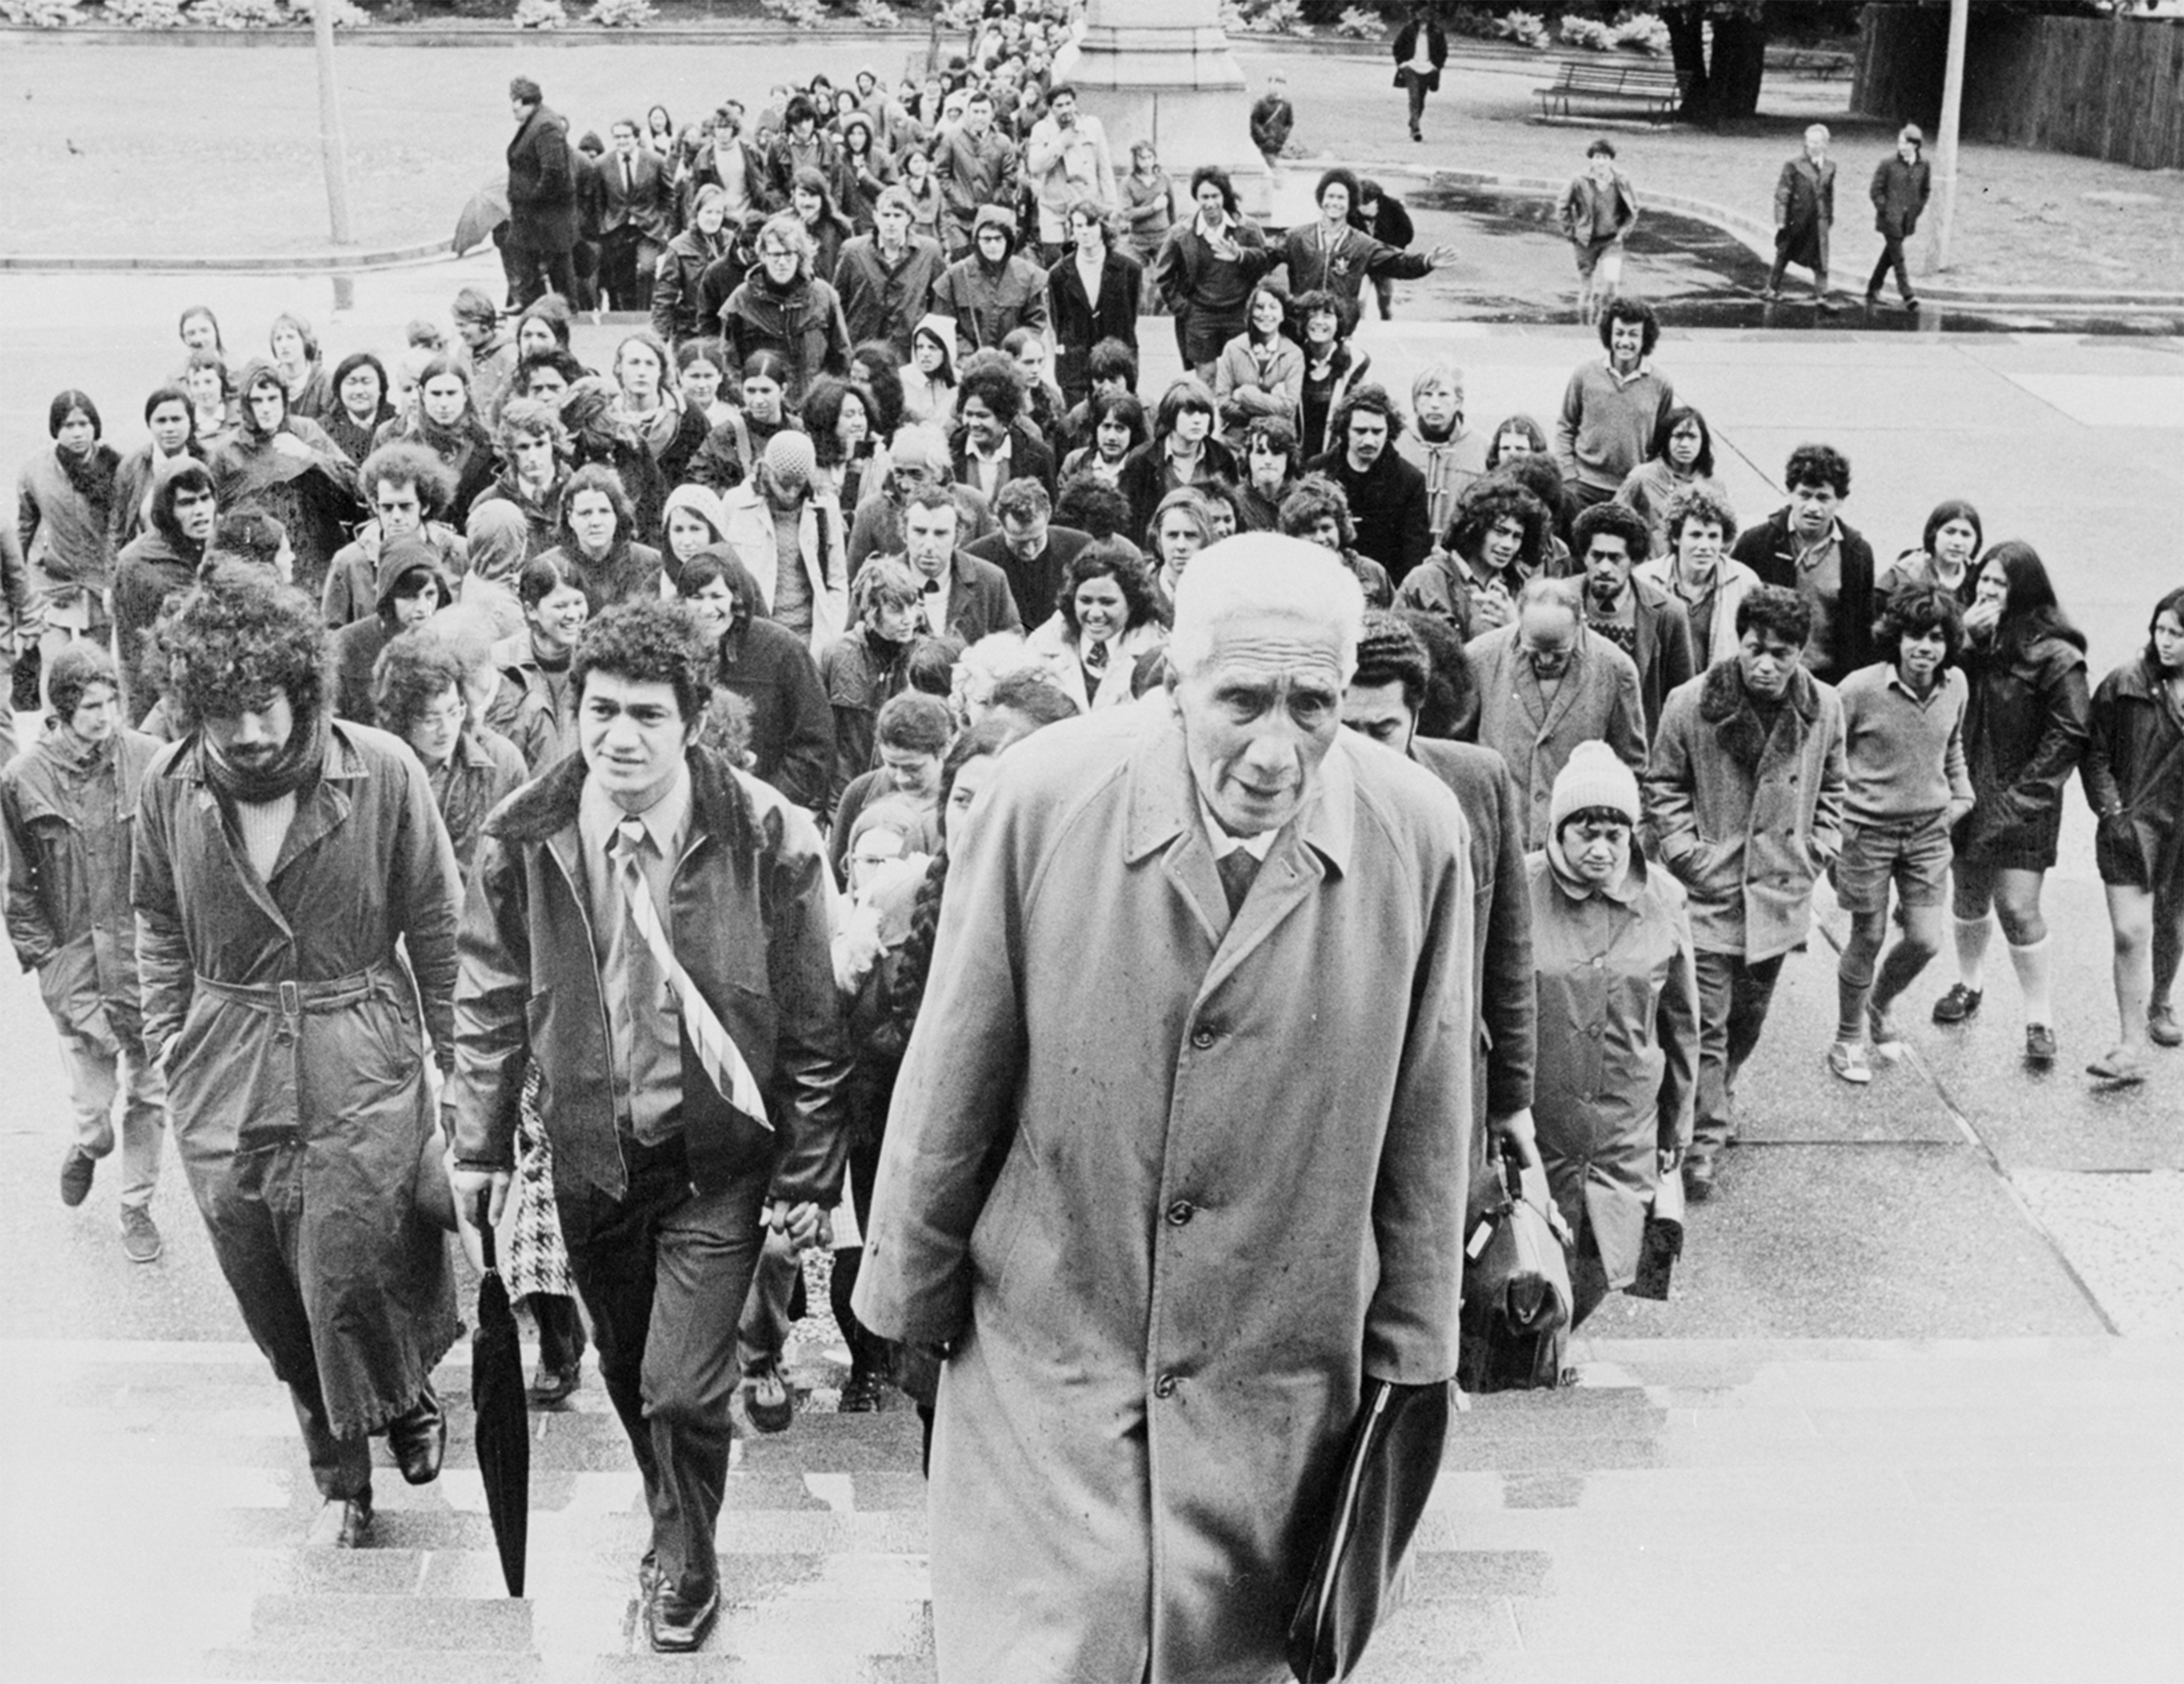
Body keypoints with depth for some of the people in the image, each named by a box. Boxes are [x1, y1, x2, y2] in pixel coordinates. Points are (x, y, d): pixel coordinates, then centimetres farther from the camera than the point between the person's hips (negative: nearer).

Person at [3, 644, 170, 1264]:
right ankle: (88, 1146, 40)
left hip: (147, 961, 1)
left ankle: (137, 1206, 29)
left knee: (149, 1094, 9)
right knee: (91, 1101, 4)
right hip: (74, 966, 0)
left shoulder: (149, 762, -7)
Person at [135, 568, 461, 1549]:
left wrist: (451, 1052, -1)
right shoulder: (167, 787, -3)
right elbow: (158, 925, 11)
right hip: (224, 1080, 3)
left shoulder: (382, 772, -11)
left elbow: (433, 921, -3)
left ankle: (408, 1396, 28)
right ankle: (339, 1479, 31)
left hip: (361, 1072, -3)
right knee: (277, 1310, 10)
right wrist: (166, 1040, 6)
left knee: (349, 1281, -6)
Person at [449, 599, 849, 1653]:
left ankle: (683, 1568, 27)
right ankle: (675, 1522, 46)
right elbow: (489, 998, 3)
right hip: (590, 1147, 3)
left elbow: (811, 1028, -10)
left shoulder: (768, 841, -17)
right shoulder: (524, 839, -10)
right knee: (628, 1372, 19)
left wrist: (808, 1177, -8)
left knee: (684, 1389, -2)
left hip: (716, 1156, -3)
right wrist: (480, 1141, 2)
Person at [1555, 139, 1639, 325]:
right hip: (1586, 243, -1)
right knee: (1587, 287, 4)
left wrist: (1624, 232, 2)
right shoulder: (1579, 182, -8)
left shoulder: (1621, 182, -3)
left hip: (1612, 242, 1)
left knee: (1612, 281, -21)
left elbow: (1633, 209, 12)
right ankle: (1587, 325, 21)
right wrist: (1572, 233, -1)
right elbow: (1562, 208, 4)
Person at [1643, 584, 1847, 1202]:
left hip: (1779, 892, 4)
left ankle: (1719, 1098, 44)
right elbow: (1661, 787, -1)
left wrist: (1819, 850, 3)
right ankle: (1704, 1140, 4)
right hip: (1709, 893, -4)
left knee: (1750, 1015, 19)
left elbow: (1830, 788, 13)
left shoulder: (1824, 709, -2)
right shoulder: (1691, 705, -12)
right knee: (1707, 1023, -4)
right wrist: (1687, 854, -9)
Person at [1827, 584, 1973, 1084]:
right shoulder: (1861, 689, -18)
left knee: (1925, 941, 2)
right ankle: (1849, 1040, 25)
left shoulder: (1955, 686, -2)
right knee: (1868, 938, 5)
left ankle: (1878, 1006, 33)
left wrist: (1961, 794, 7)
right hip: (1868, 830, -4)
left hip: (1929, 829, 4)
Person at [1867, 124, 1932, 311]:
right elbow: (1876, 190, -3)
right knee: (1898, 257, -9)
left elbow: (1925, 190, 15)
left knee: (1890, 255, 13)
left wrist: (1918, 210, 7)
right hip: (1890, 218, -4)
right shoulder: (1888, 163, -9)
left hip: (1908, 221, 4)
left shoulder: (1924, 166, 1)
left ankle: (1873, 291, 26)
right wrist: (1884, 210, -9)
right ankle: (1907, 295, -11)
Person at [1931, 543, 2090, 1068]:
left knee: (2018, 908, -8)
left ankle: (2040, 1019, 2)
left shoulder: (2053, 655, -13)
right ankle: (1970, 982, 40)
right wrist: (1965, 641, -18)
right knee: (1968, 895, 19)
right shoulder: (1972, 636, 3)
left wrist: (2028, 789, -12)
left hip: (2019, 803, -5)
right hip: (1966, 792, 5)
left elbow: (2070, 732, -12)